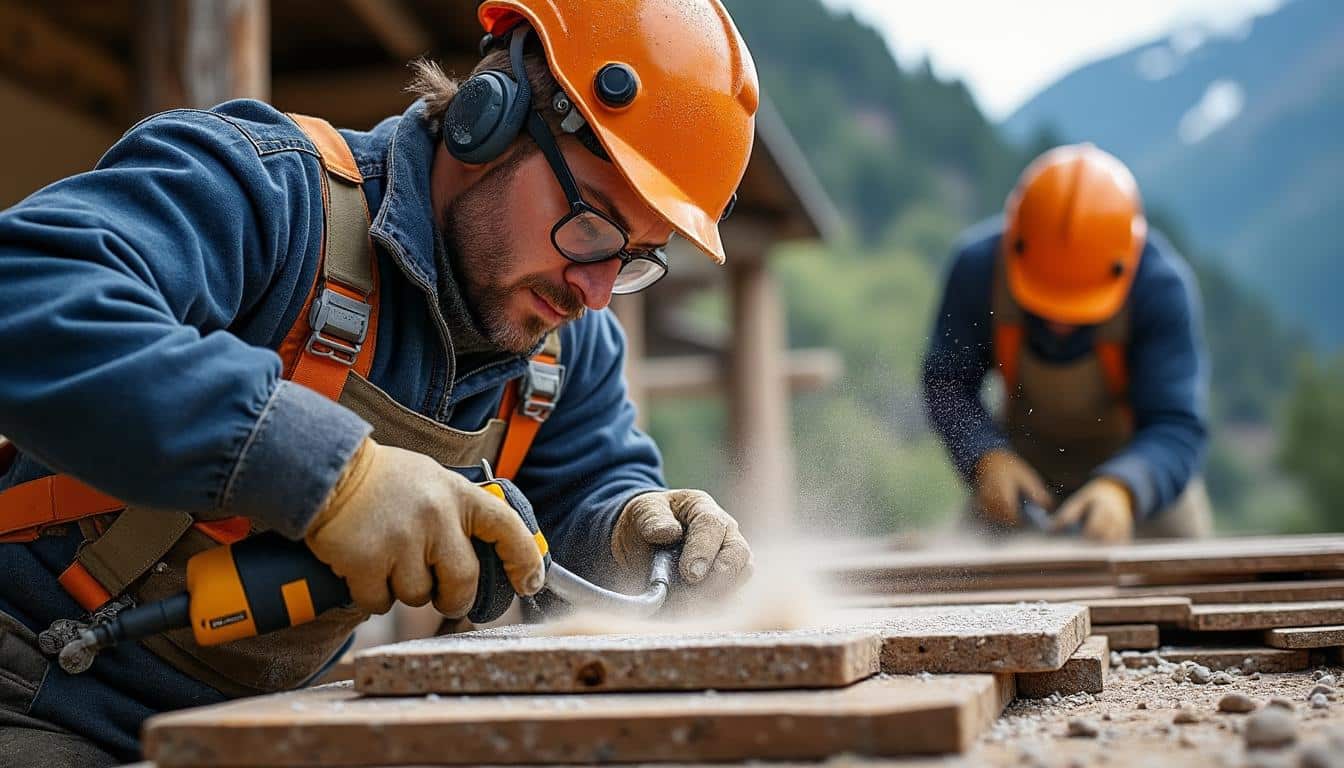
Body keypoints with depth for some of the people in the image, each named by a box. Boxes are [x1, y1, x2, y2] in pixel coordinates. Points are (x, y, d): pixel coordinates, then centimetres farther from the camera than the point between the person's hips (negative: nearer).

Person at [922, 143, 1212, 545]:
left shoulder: (1163, 284, -32)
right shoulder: (978, 265, -27)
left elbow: (1177, 427, -35)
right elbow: (947, 382, -20)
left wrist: (1121, 490, -56)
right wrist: (986, 456, -39)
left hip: (1137, 470, -1)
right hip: (1024, 470, 1)